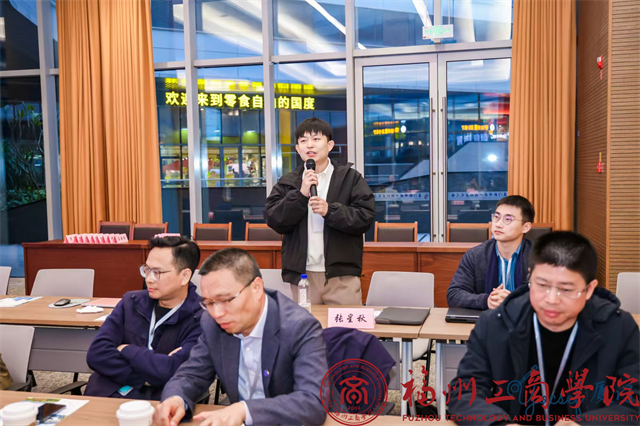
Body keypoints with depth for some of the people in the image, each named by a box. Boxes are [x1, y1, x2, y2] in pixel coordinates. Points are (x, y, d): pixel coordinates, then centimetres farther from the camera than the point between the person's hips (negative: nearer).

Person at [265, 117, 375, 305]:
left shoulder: (350, 177, 2)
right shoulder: (287, 183, 9)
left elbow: (366, 217, -5)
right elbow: (274, 220, -1)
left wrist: (330, 210, -18)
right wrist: (300, 194, -14)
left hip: (341, 275, -2)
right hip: (302, 275, 2)